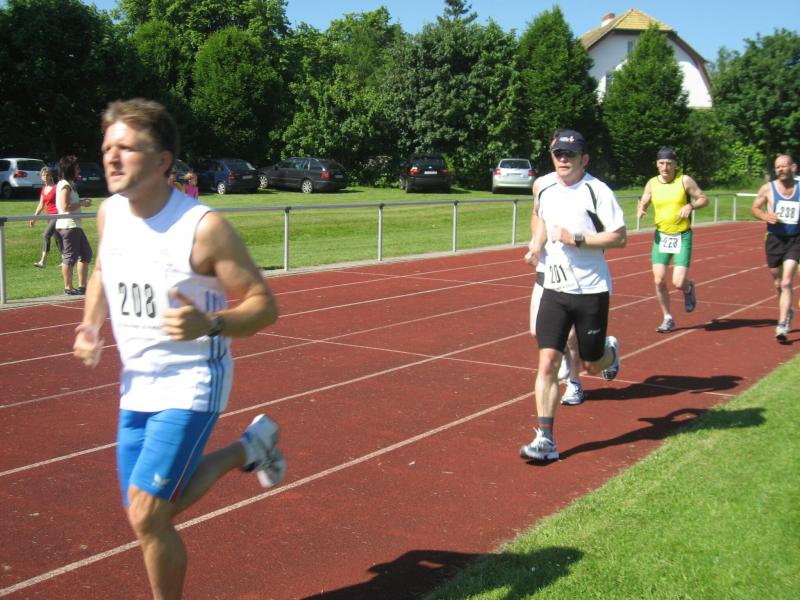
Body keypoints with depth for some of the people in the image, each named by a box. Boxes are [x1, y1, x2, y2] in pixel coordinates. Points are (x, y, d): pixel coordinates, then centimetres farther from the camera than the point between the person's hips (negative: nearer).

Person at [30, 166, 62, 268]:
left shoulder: (56, 188, -9)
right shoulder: (43, 190, 13)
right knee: (57, 239, 13)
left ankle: (43, 261, -21)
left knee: (46, 235, -18)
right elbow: (41, 205, 18)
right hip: (49, 216, 8)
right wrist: (34, 218, 14)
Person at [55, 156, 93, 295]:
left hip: (75, 225, 11)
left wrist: (81, 201, 13)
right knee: (70, 257, -5)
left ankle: (82, 286, 18)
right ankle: (68, 288, 2)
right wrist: (81, 203, -13)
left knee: (86, 254, 14)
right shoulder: (65, 185, -13)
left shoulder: (69, 184, 18)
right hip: (68, 226, -11)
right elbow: (65, 206, -21)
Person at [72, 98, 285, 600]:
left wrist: (209, 324, -36)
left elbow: (264, 305, -17)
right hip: (137, 384, 7)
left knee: (146, 513, -14)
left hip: (191, 384, -7)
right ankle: (246, 449, 35)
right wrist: (91, 325, 1)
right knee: (151, 514, 14)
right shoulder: (109, 214, -2)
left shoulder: (204, 228, -21)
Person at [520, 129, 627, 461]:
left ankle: (611, 351, 49)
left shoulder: (597, 191, -10)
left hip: (591, 290, -4)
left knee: (591, 363, 10)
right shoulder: (546, 192, 7)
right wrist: (538, 243, 9)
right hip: (554, 288, 4)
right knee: (547, 362, -7)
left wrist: (576, 239, -20)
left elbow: (620, 237, -12)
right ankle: (545, 440, -5)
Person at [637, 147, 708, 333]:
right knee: (659, 280, -4)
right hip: (661, 236, 3)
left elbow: (704, 199, 0)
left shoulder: (685, 181, -6)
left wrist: (690, 206, -19)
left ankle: (689, 288, 28)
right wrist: (641, 210, -11)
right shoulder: (652, 184, 1)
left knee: (678, 283, -11)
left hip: (682, 236, -3)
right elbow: (643, 203, 12)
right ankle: (668, 319, 14)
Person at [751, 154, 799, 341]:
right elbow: (755, 208, 5)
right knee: (778, 284, 14)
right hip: (774, 239, 1)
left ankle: (782, 326, -14)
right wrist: (765, 216, -14)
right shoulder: (768, 188, -3)